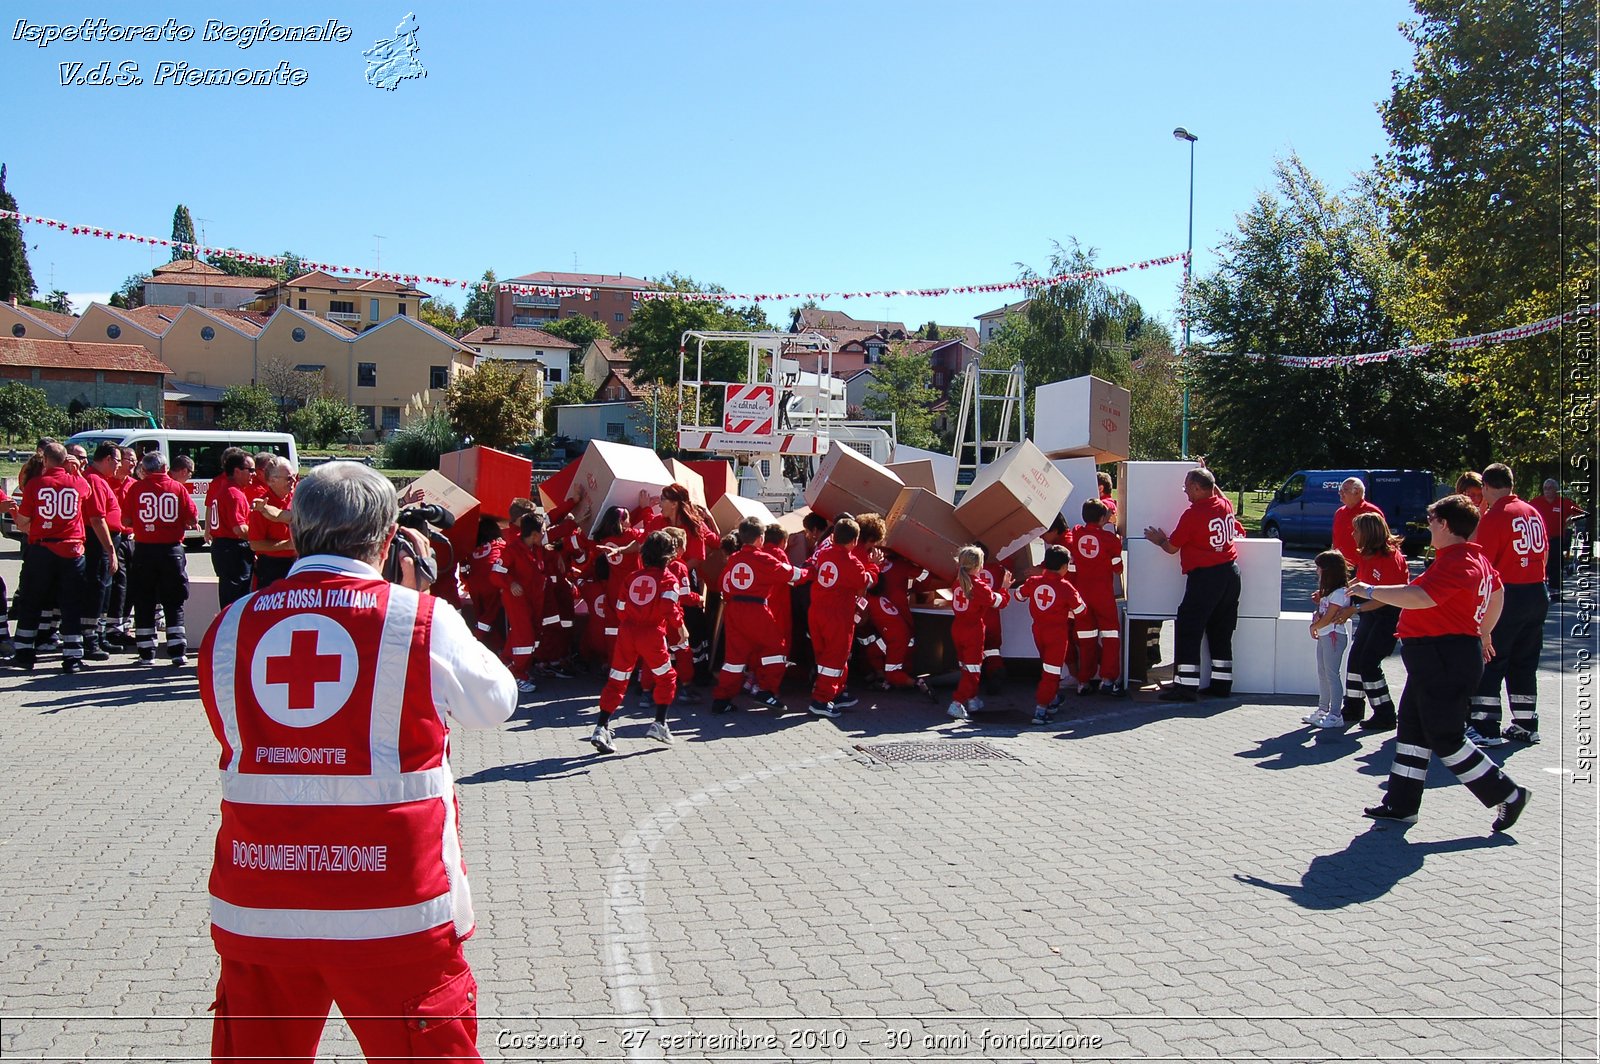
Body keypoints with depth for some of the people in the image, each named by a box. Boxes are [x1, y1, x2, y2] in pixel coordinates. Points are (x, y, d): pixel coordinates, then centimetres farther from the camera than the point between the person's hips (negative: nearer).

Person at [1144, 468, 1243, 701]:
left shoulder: (1193, 514, -15)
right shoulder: (1225, 505, 6)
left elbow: (1172, 547, -6)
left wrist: (1159, 540, 14)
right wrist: (1208, 478, 34)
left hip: (1205, 577, -8)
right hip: (1231, 572, 8)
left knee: (1188, 631, -3)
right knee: (1221, 633, 15)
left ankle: (1186, 686, -5)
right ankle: (1221, 683, 19)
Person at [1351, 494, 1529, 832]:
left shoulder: (1456, 562, -21)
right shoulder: (1477, 558, 13)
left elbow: (1420, 597, -34)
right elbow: (1497, 593, 29)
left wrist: (1370, 591, -26)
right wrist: (1483, 634, 41)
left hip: (1445, 660, -11)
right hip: (1436, 659, 11)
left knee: (1445, 738, -2)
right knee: (1412, 728, 14)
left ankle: (1507, 795, 11)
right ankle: (1401, 805, 19)